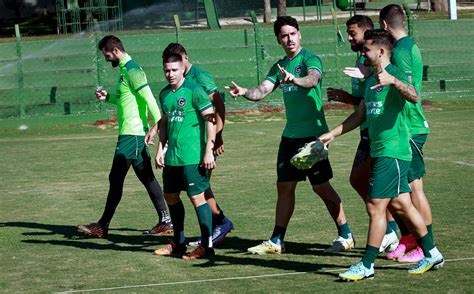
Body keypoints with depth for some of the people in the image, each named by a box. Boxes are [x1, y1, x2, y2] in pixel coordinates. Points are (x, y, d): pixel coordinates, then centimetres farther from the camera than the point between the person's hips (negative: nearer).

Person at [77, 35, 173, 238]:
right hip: (136, 133, 10)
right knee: (147, 178, 11)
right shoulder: (125, 69, 16)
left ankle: (103, 227, 0)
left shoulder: (131, 70, -16)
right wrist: (108, 97, 9)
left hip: (131, 134, -10)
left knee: (116, 179, -5)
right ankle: (165, 221, 12)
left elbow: (149, 99, -21)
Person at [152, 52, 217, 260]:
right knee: (171, 196, 14)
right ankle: (178, 243, 27)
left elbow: (210, 119, -11)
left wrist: (208, 151, -15)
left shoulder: (193, 90, -10)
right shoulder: (165, 94, 13)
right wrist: (161, 149, 16)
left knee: (197, 197, -8)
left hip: (192, 156, -8)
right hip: (171, 157, 8)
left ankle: (206, 246, -3)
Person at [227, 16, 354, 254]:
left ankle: (345, 235, 8)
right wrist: (244, 92, -14)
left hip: (312, 133, -7)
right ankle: (276, 241, 13)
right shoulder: (281, 65, 13)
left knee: (321, 186, -3)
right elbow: (262, 91, 7)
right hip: (291, 134, 7)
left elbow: (313, 79, -31)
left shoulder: (309, 59, -10)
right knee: (284, 187, 8)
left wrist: (295, 79, -51)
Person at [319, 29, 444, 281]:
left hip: (392, 151, -9)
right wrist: (332, 134, 22)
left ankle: (367, 265, -4)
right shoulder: (371, 80, 17)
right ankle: (431, 254, 23)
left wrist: (393, 81, -50)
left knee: (375, 206, -8)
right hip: (379, 152, 9)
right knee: (401, 205, 13)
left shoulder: (395, 74, -12)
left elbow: (414, 97, -33)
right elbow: (360, 115, 25)